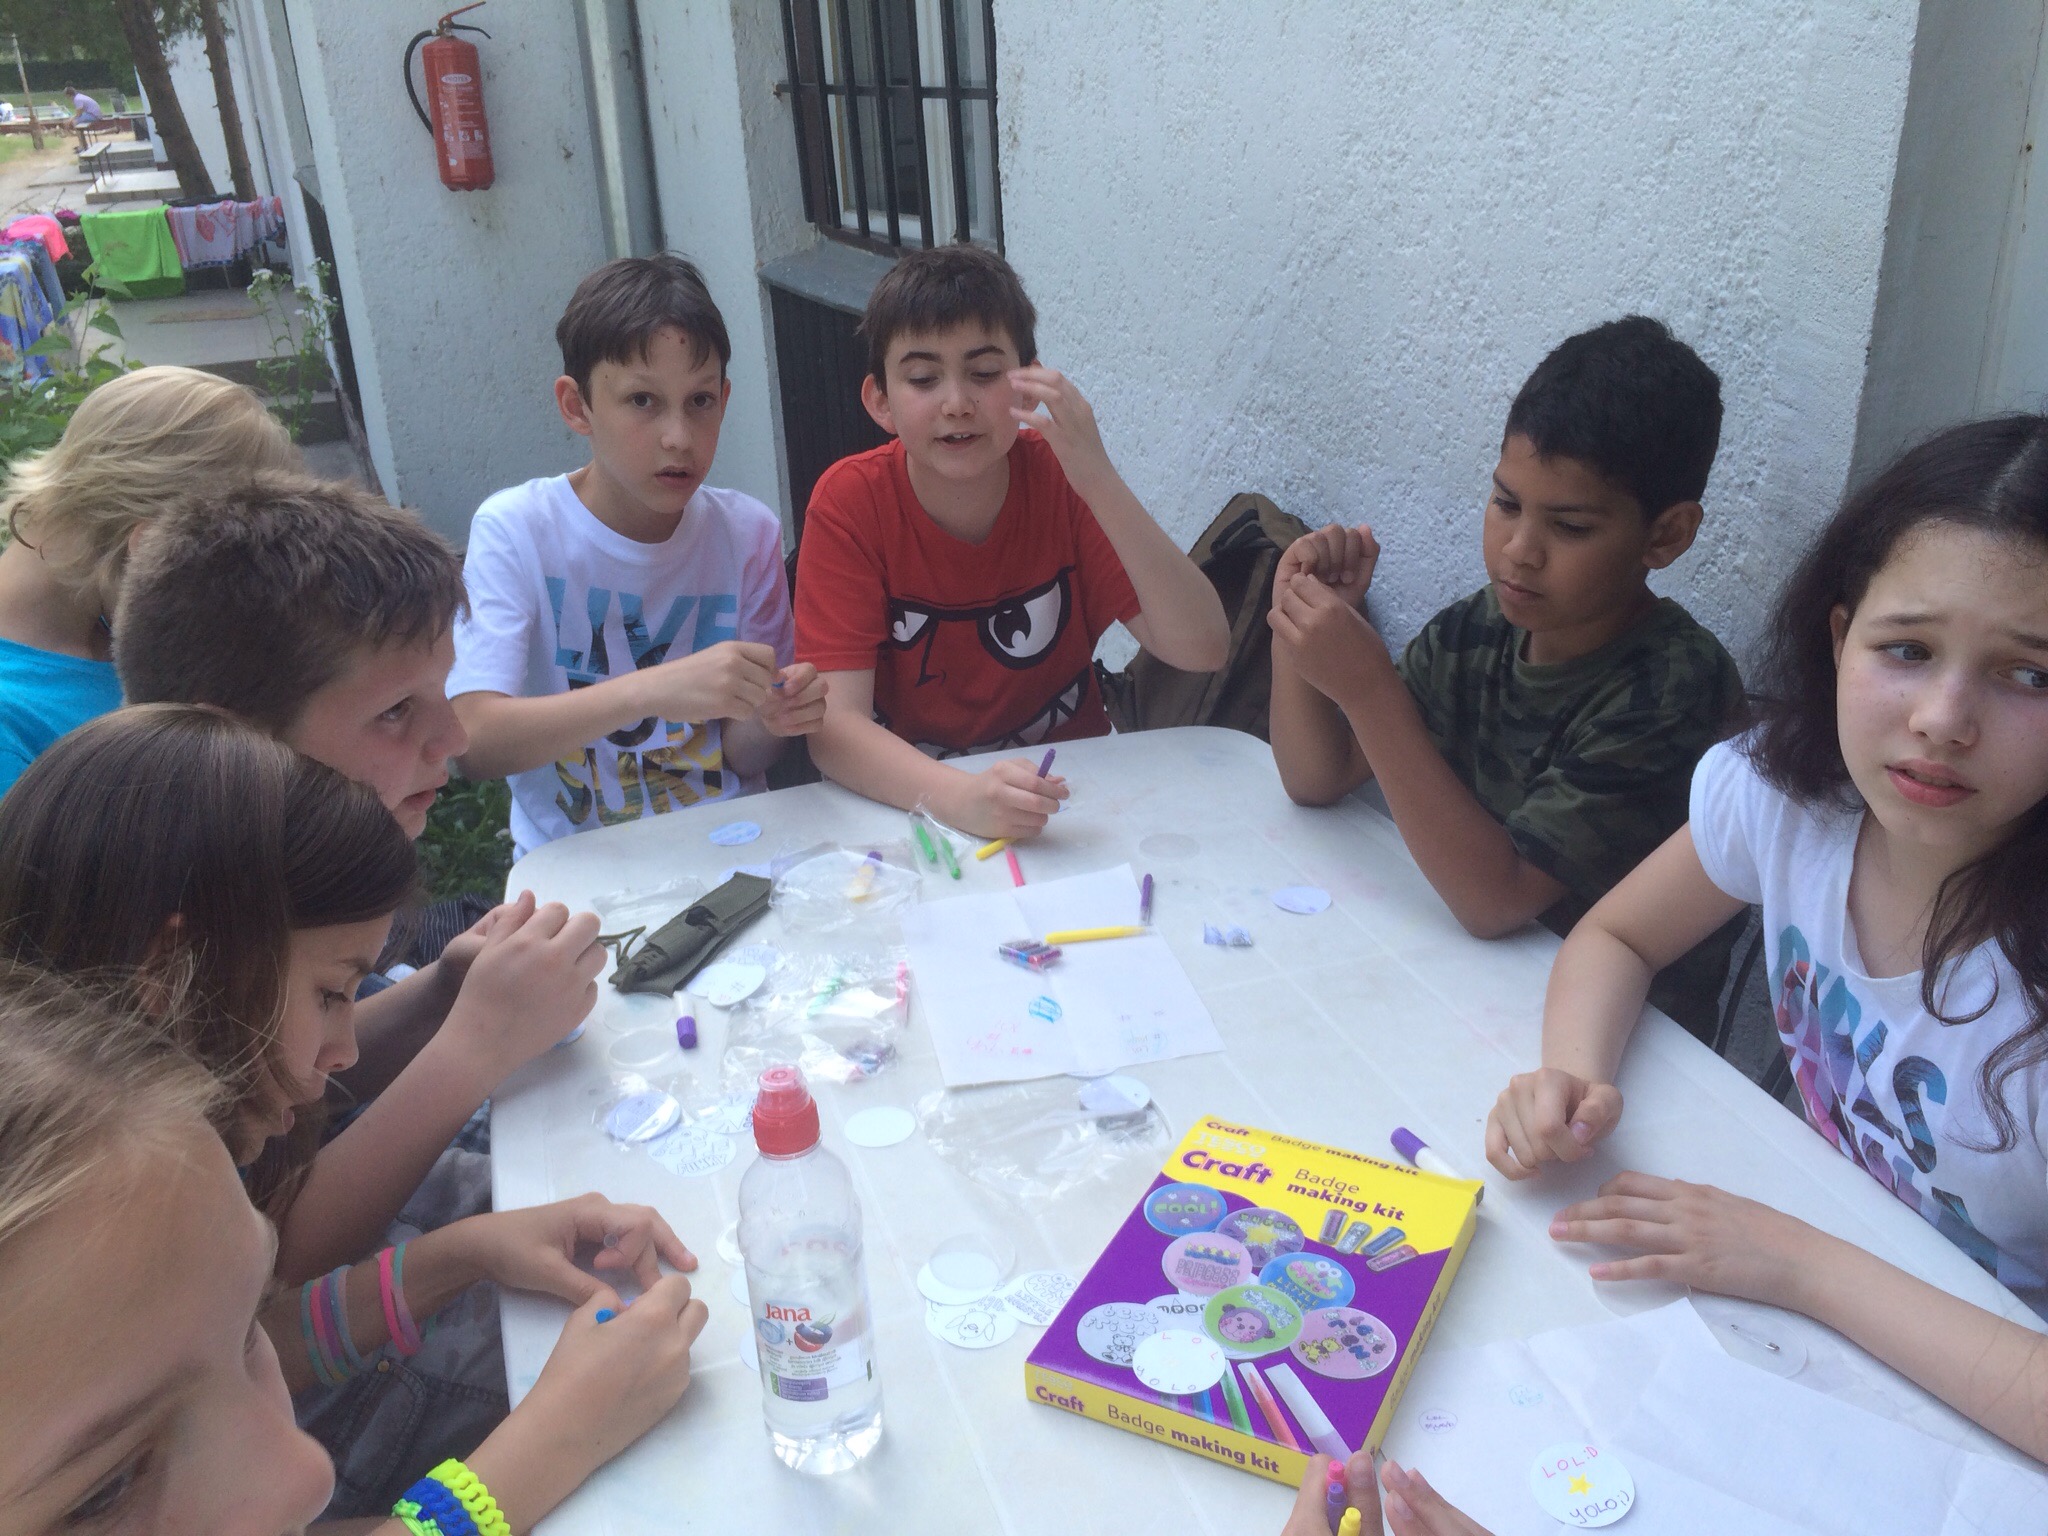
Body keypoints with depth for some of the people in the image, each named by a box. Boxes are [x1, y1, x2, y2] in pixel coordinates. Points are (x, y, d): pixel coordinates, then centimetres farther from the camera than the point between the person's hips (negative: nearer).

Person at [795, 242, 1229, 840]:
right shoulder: (850, 502, -14)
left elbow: (1202, 650, -19)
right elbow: (835, 724, -21)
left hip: (1063, 785, 2)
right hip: (910, 802, -1)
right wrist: (958, 796, -40)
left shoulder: (1062, 476, -11)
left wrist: (1099, 481, -30)